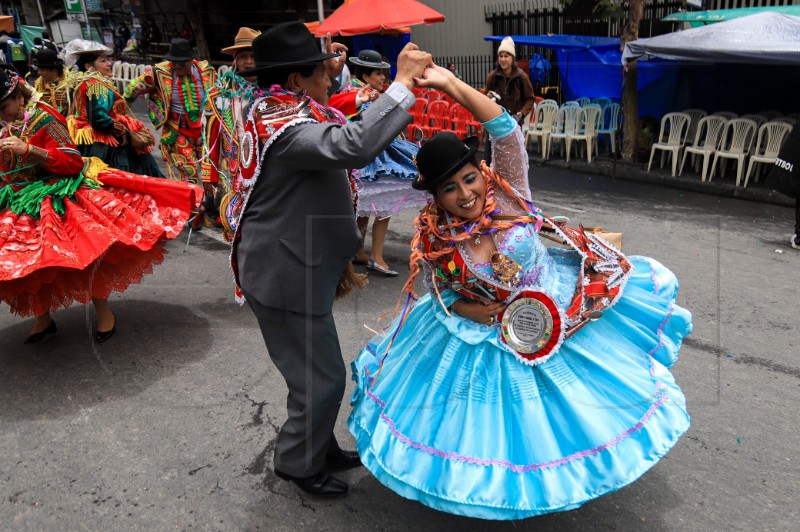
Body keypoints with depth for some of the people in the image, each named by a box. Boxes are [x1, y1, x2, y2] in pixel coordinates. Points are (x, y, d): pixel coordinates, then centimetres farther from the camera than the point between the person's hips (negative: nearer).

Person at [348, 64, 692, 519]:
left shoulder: (508, 193, -17)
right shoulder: (434, 240, -16)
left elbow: (508, 134, -31)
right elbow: (444, 297, -3)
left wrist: (451, 84, -37)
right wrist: (491, 314, -20)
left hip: (559, 308, 1)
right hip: (490, 336, 0)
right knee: (498, 419, 12)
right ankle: (507, 480, 42)